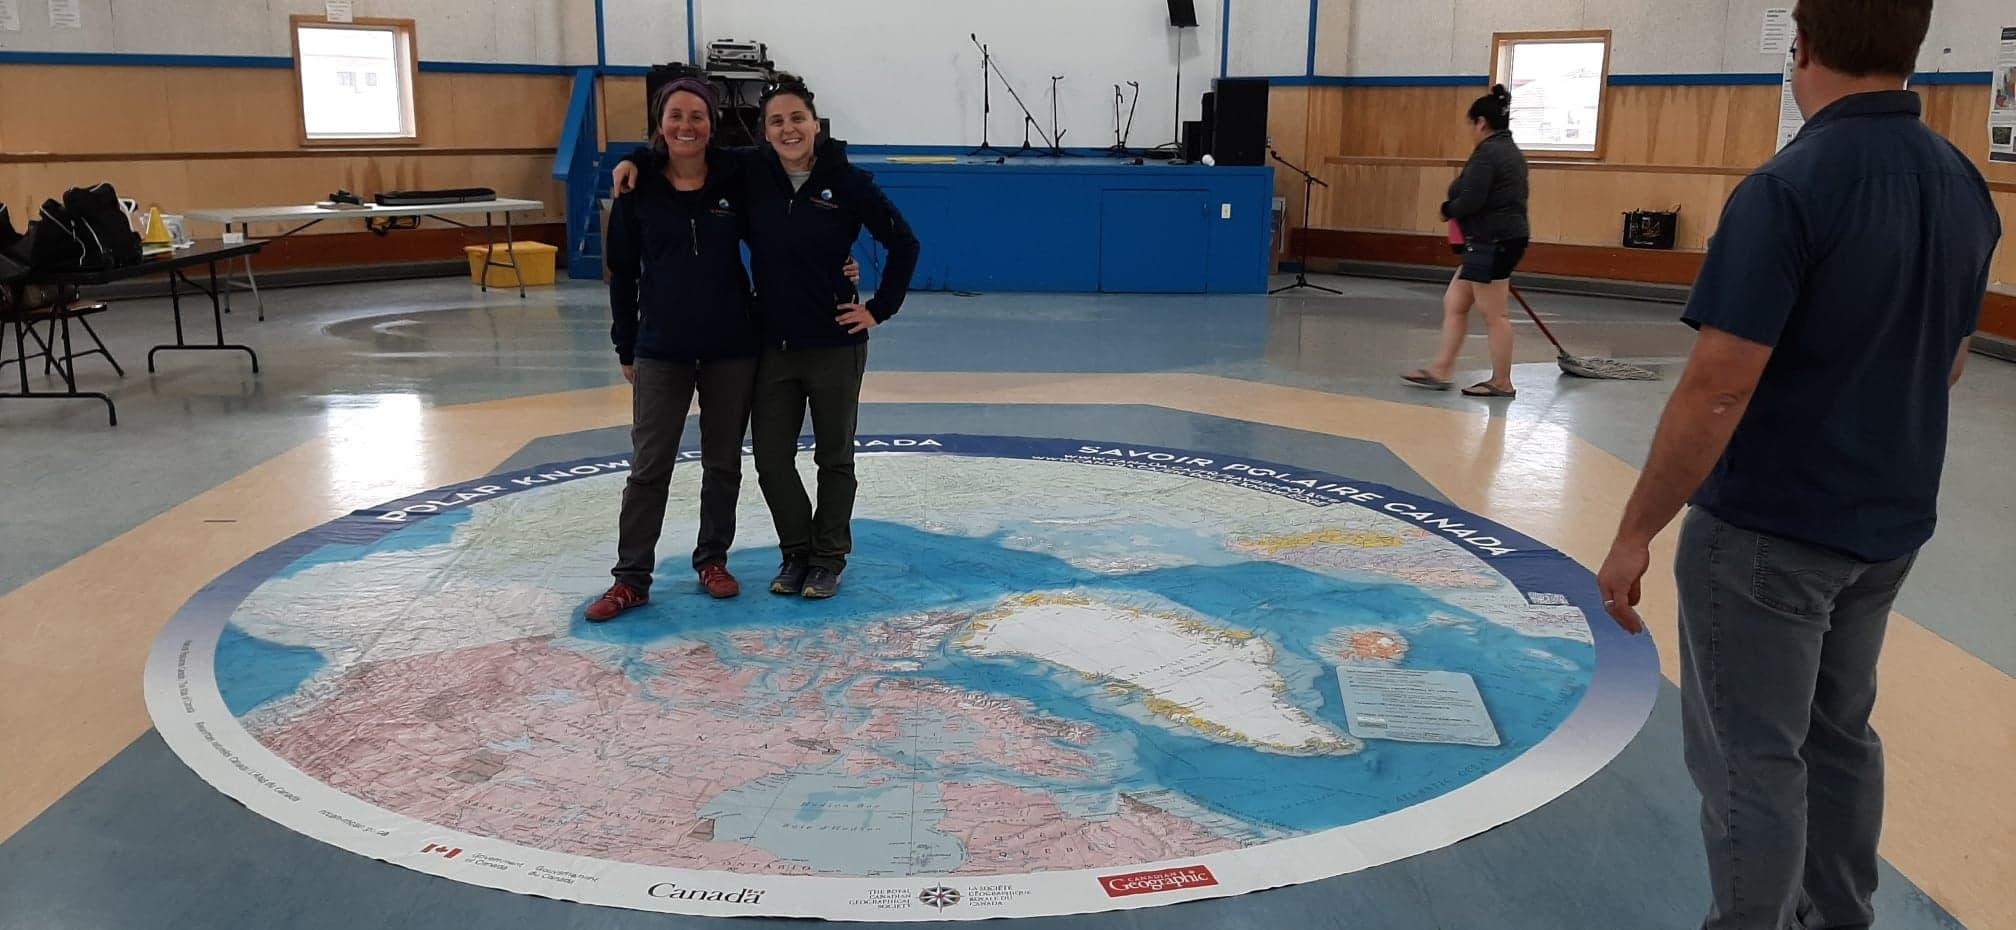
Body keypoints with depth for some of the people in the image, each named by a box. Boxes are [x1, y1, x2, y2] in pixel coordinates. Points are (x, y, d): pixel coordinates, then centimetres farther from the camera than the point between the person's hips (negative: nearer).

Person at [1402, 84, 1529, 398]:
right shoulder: (1512, 151, 16)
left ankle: (1501, 383, 7)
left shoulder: (1487, 152, -16)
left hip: (1492, 243, -11)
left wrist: (1448, 209, -3)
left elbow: (1470, 200, -23)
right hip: (1507, 238, 11)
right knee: (1454, 304, 12)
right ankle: (1439, 371, 15)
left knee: (1495, 315, -2)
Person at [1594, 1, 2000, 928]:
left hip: (1767, 529, -8)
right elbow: (1946, 363, 14)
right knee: (1837, 735, 21)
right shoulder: (1965, 186, 3)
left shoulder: (1787, 188, -21)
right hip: (1888, 522, 8)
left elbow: (1717, 391, -23)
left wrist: (1636, 531, -15)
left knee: (1751, 759, 4)